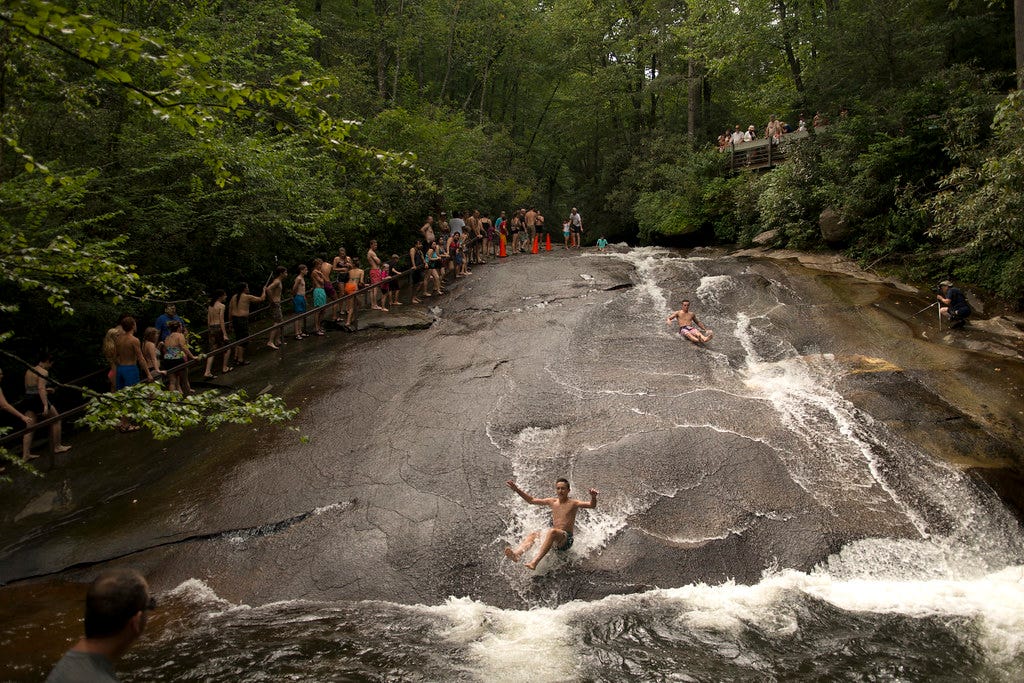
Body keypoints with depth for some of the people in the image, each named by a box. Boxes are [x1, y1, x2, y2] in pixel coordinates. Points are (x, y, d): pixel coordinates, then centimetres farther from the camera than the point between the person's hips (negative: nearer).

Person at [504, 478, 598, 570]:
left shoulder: (573, 503, -1)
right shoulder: (552, 502, 14)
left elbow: (592, 506, -15)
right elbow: (531, 500, 18)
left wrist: (593, 497, -38)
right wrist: (517, 490, 11)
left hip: (566, 539, -6)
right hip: (554, 536, 6)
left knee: (552, 531, -36)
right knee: (532, 534, -15)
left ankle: (535, 561, -53)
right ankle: (516, 554, -43)